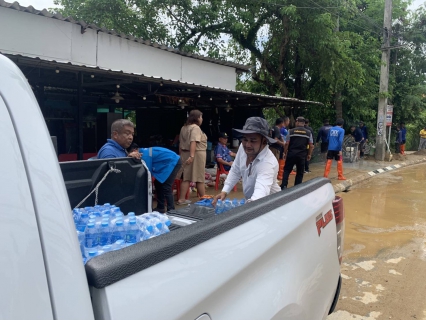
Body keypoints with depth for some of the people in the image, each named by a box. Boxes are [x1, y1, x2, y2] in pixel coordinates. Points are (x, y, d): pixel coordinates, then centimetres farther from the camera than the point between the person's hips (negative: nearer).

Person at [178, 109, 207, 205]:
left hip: (185, 154, 8)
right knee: (200, 178, 1)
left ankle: (181, 199, 8)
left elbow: (180, 143, 18)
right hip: (196, 154, -8)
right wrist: (192, 156, -31)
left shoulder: (184, 127, 15)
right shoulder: (195, 127, -13)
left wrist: (181, 155, 24)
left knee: (186, 177, 9)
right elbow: (193, 142, -25)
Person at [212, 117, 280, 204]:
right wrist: (224, 191, -5)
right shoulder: (243, 147, -11)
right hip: (250, 201, 5)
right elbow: (235, 171, 5)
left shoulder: (268, 162, -32)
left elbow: (261, 191, -49)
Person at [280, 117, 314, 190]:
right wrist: (309, 154, 14)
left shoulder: (291, 131, 0)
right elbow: (311, 145, 3)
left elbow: (287, 143, -3)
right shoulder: (308, 132, 5)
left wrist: (285, 153, 6)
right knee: (300, 173, 10)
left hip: (291, 154, -1)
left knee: (287, 170, 9)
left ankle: (284, 186, -4)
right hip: (302, 155, 1)